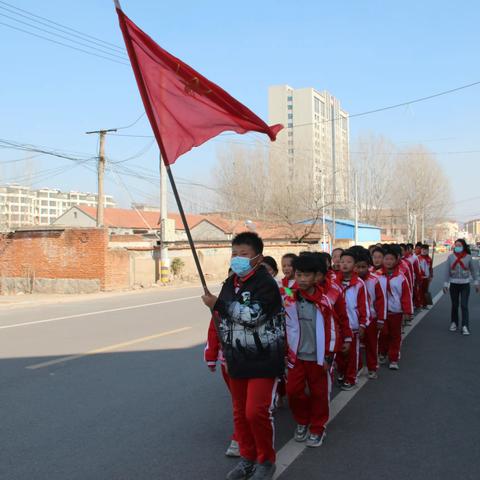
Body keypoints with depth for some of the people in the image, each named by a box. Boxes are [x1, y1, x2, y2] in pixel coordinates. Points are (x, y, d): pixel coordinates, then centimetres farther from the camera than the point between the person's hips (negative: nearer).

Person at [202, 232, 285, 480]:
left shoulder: (266, 283, -15)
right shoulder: (230, 283, 9)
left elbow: (252, 316, -27)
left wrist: (217, 304, -20)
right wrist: (226, 353, 19)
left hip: (263, 360, -7)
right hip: (237, 360, 7)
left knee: (256, 412, -11)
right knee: (240, 413, 13)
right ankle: (247, 457, 32)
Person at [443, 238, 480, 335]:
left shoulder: (468, 257, -4)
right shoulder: (450, 257, -3)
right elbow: (447, 271, 0)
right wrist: (446, 284, -2)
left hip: (465, 285, -2)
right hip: (454, 284, 2)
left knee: (464, 305, -8)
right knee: (454, 305, 12)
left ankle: (465, 326, -8)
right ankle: (454, 323, 27)